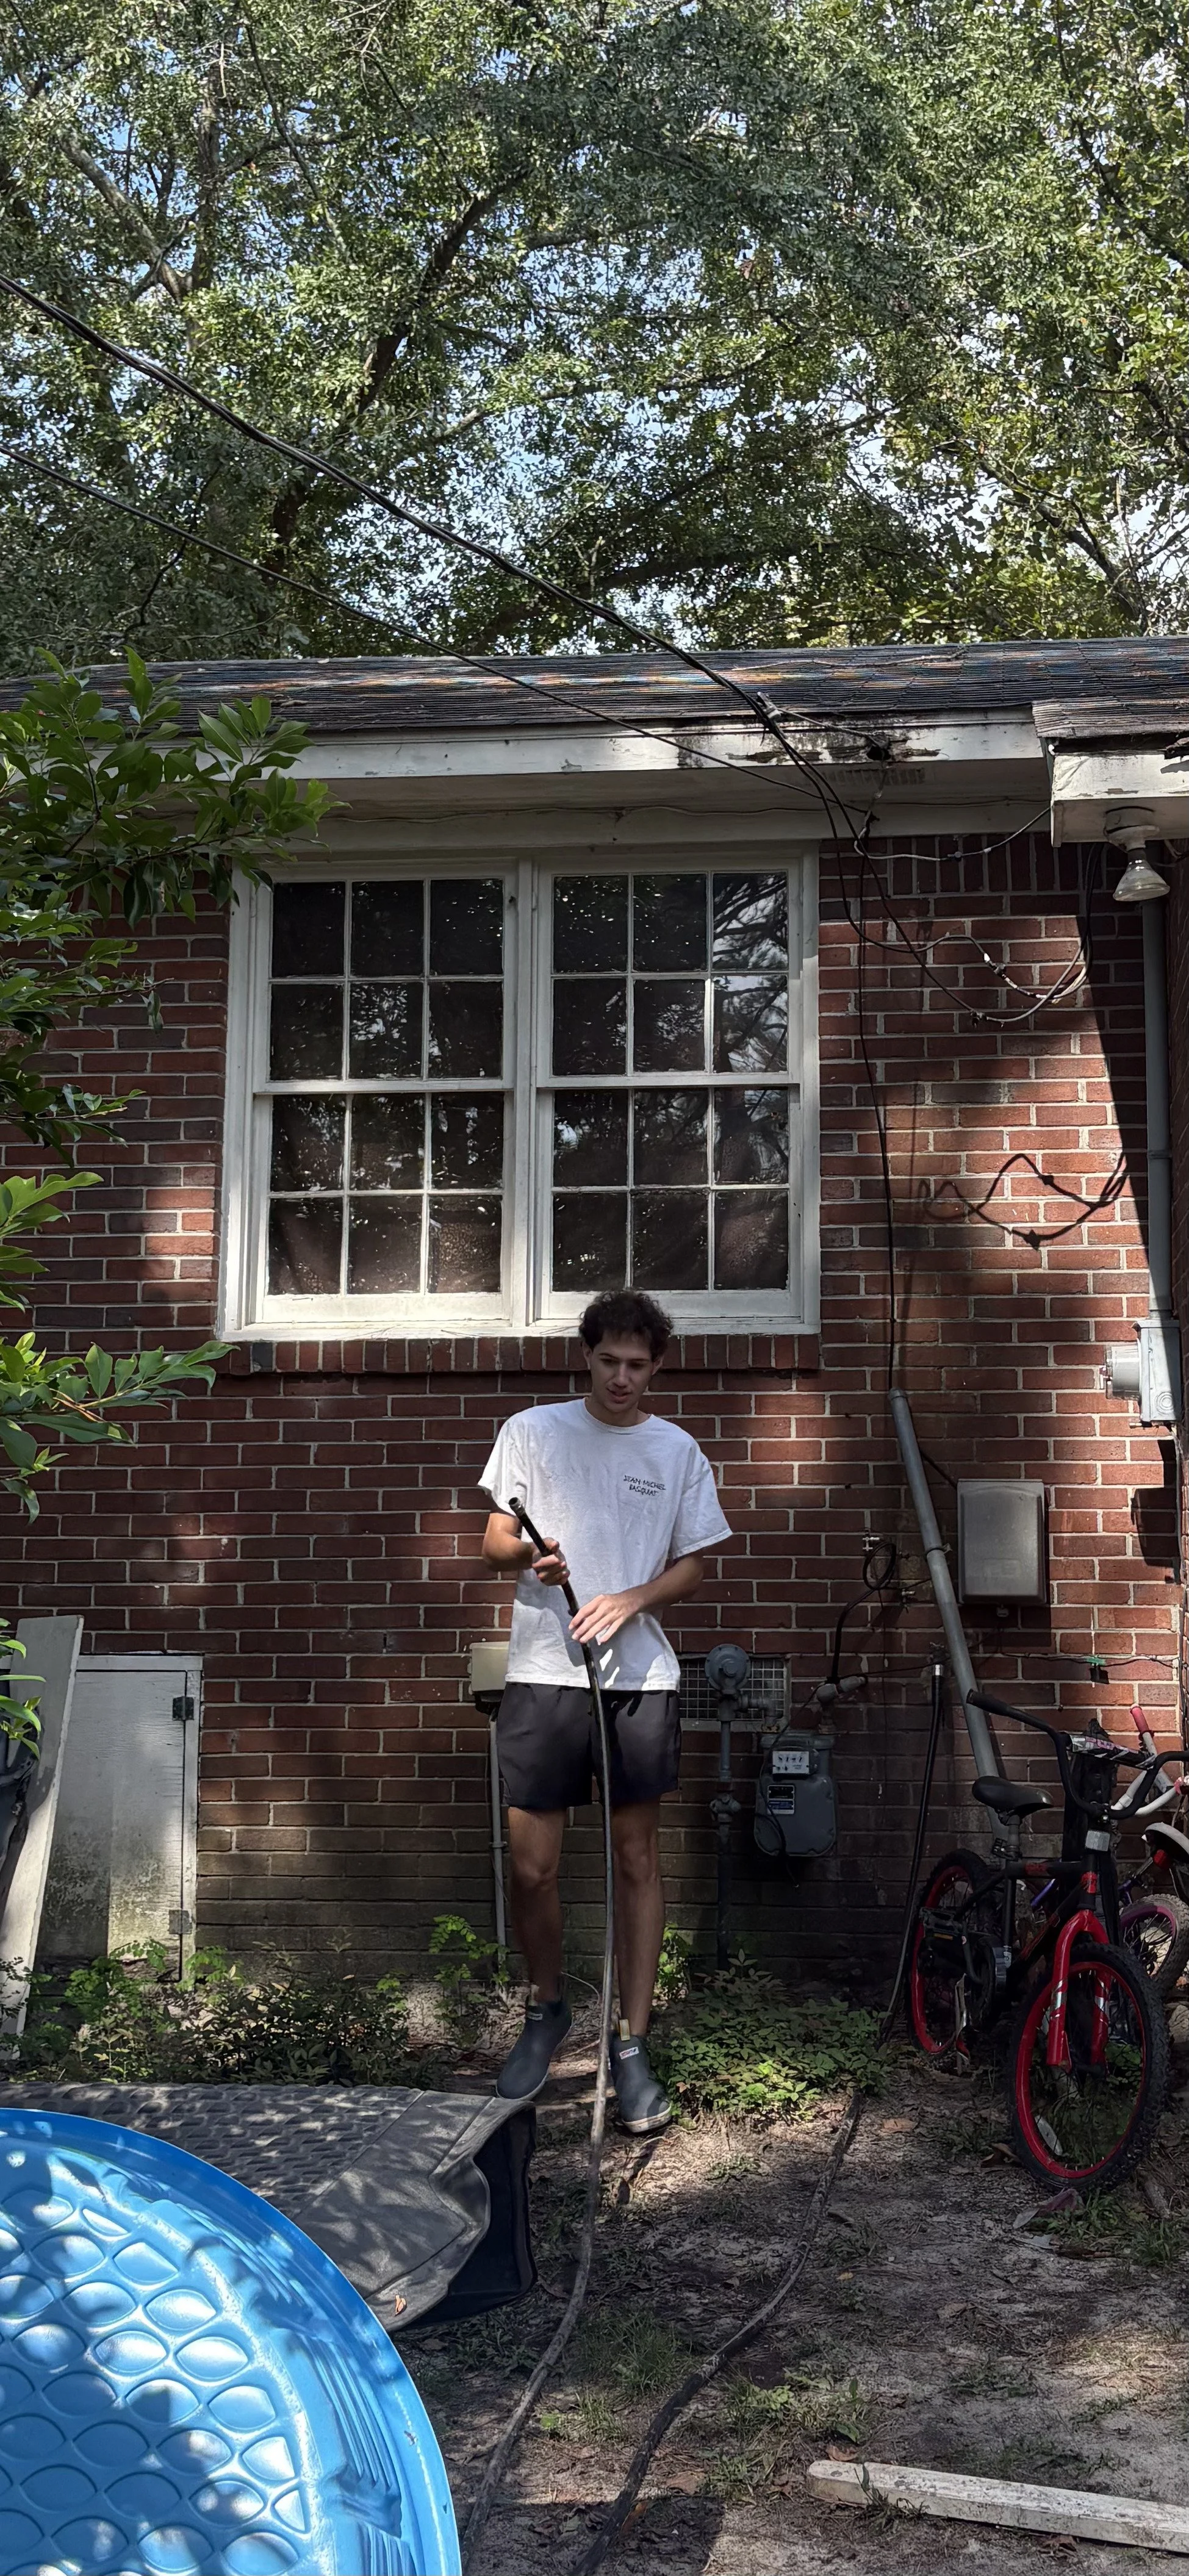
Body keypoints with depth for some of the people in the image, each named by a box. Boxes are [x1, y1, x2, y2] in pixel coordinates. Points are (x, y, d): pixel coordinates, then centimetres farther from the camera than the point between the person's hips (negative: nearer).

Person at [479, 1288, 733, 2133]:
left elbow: (691, 1566, 11)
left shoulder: (678, 1451, 9)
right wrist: (527, 1552, -17)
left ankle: (632, 2047, 13)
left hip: (641, 1676, 1)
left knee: (639, 1858, 4)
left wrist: (629, 1601, -8)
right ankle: (547, 2009, 25)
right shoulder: (532, 1430, 6)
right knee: (532, 1865, -1)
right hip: (544, 1673, -1)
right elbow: (495, 1541, 6)